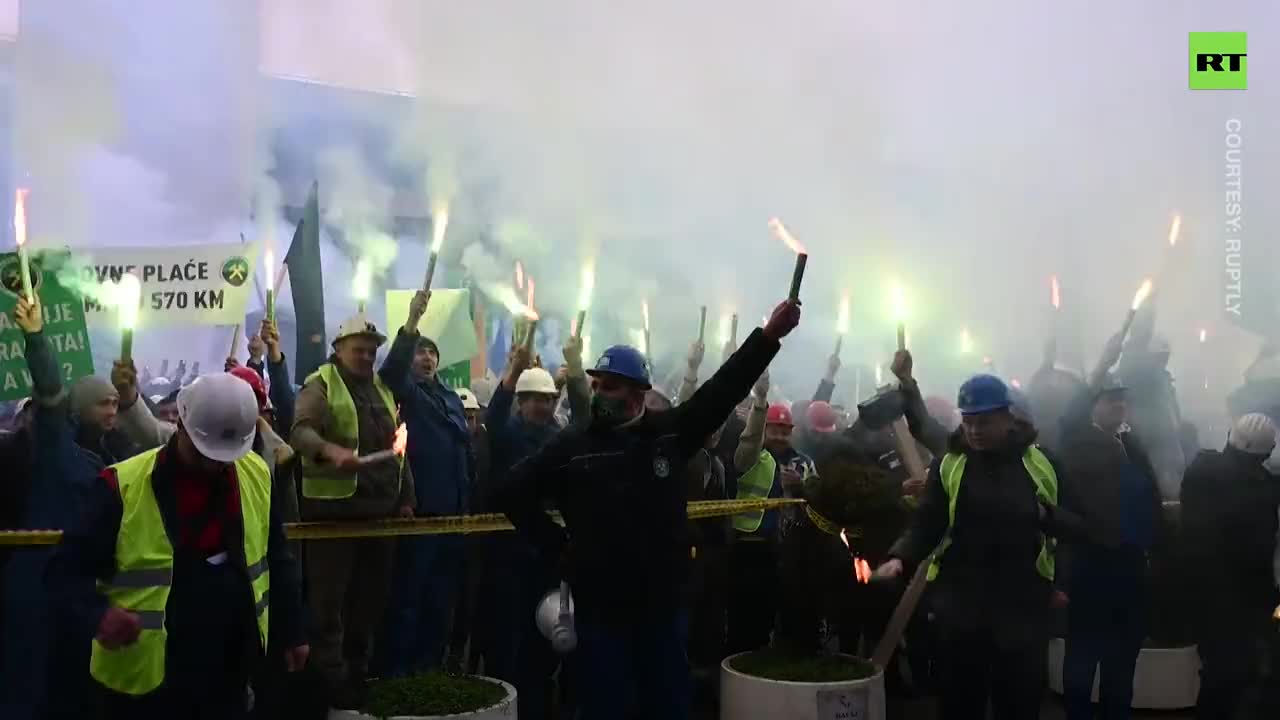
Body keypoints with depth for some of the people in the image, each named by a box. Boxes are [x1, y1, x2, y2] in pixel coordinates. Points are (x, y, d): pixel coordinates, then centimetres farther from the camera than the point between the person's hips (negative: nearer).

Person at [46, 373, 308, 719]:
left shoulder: (255, 475, 0)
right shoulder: (124, 485, -14)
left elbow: (277, 561, 13)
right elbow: (66, 571, -9)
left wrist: (293, 631, 15)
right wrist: (99, 614, -28)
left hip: (230, 673, 4)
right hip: (145, 681, -3)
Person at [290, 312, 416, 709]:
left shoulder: (383, 389, 17)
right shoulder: (321, 385, -4)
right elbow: (301, 431, -20)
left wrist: (406, 498, 15)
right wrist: (333, 450, -39)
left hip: (380, 507, 7)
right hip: (334, 507, -6)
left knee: (372, 596, 12)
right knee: (330, 600, -2)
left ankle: (358, 671, 25)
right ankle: (332, 679, 6)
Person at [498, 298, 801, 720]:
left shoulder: (670, 433, 1)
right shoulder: (572, 446, -3)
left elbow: (723, 389, -5)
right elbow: (514, 492, -1)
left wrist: (768, 336, -13)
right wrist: (557, 546, -3)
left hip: (664, 602, 2)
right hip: (600, 605, -2)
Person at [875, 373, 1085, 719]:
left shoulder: (1041, 463, 3)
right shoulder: (948, 465, 2)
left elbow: (1078, 522, 7)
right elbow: (926, 523, -1)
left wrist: (1047, 516, -14)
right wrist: (901, 557, -19)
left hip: (1024, 606, 1)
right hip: (960, 605, 0)